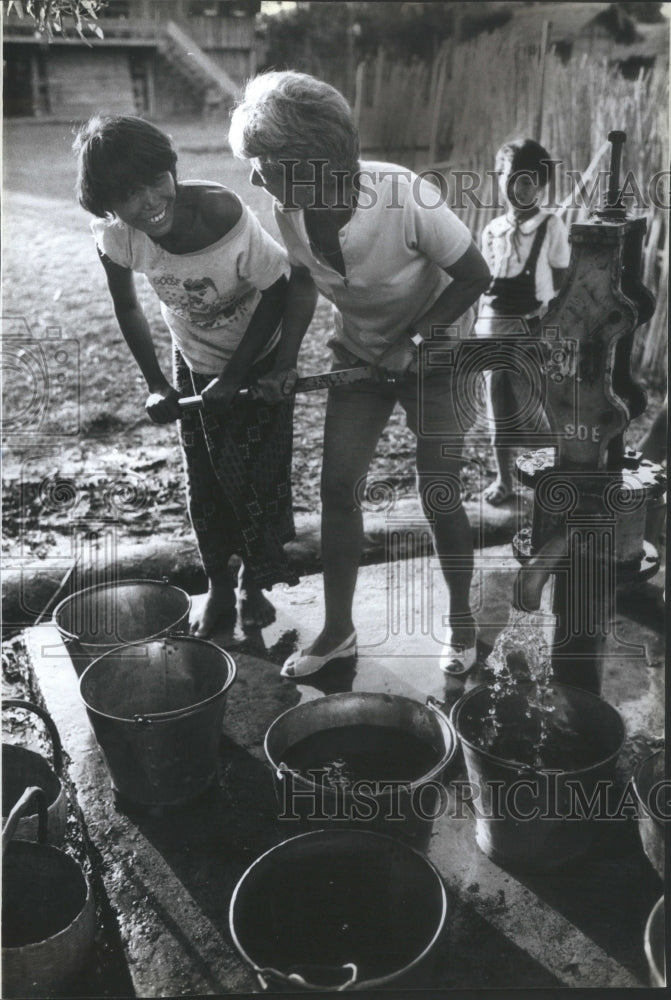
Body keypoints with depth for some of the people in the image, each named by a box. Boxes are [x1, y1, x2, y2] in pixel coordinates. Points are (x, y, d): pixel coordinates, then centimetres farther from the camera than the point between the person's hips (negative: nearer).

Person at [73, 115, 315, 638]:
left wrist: (234, 375, -20)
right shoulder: (115, 235, -23)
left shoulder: (222, 212, -35)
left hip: (260, 358, -3)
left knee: (260, 475, 3)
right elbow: (127, 307, -3)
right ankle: (219, 585, 29)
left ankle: (255, 583, 26)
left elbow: (277, 291, -22)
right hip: (195, 364, 3)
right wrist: (156, 384, -7)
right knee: (205, 481, 9)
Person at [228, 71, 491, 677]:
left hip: (431, 349, -4)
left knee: (439, 496, -3)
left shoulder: (408, 199, -32)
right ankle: (338, 630, 15)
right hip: (358, 350, 4)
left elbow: (474, 276, -19)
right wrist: (286, 362, -8)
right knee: (338, 487, -2)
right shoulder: (291, 210, -17)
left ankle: (461, 620, 23)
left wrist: (410, 343, -23)